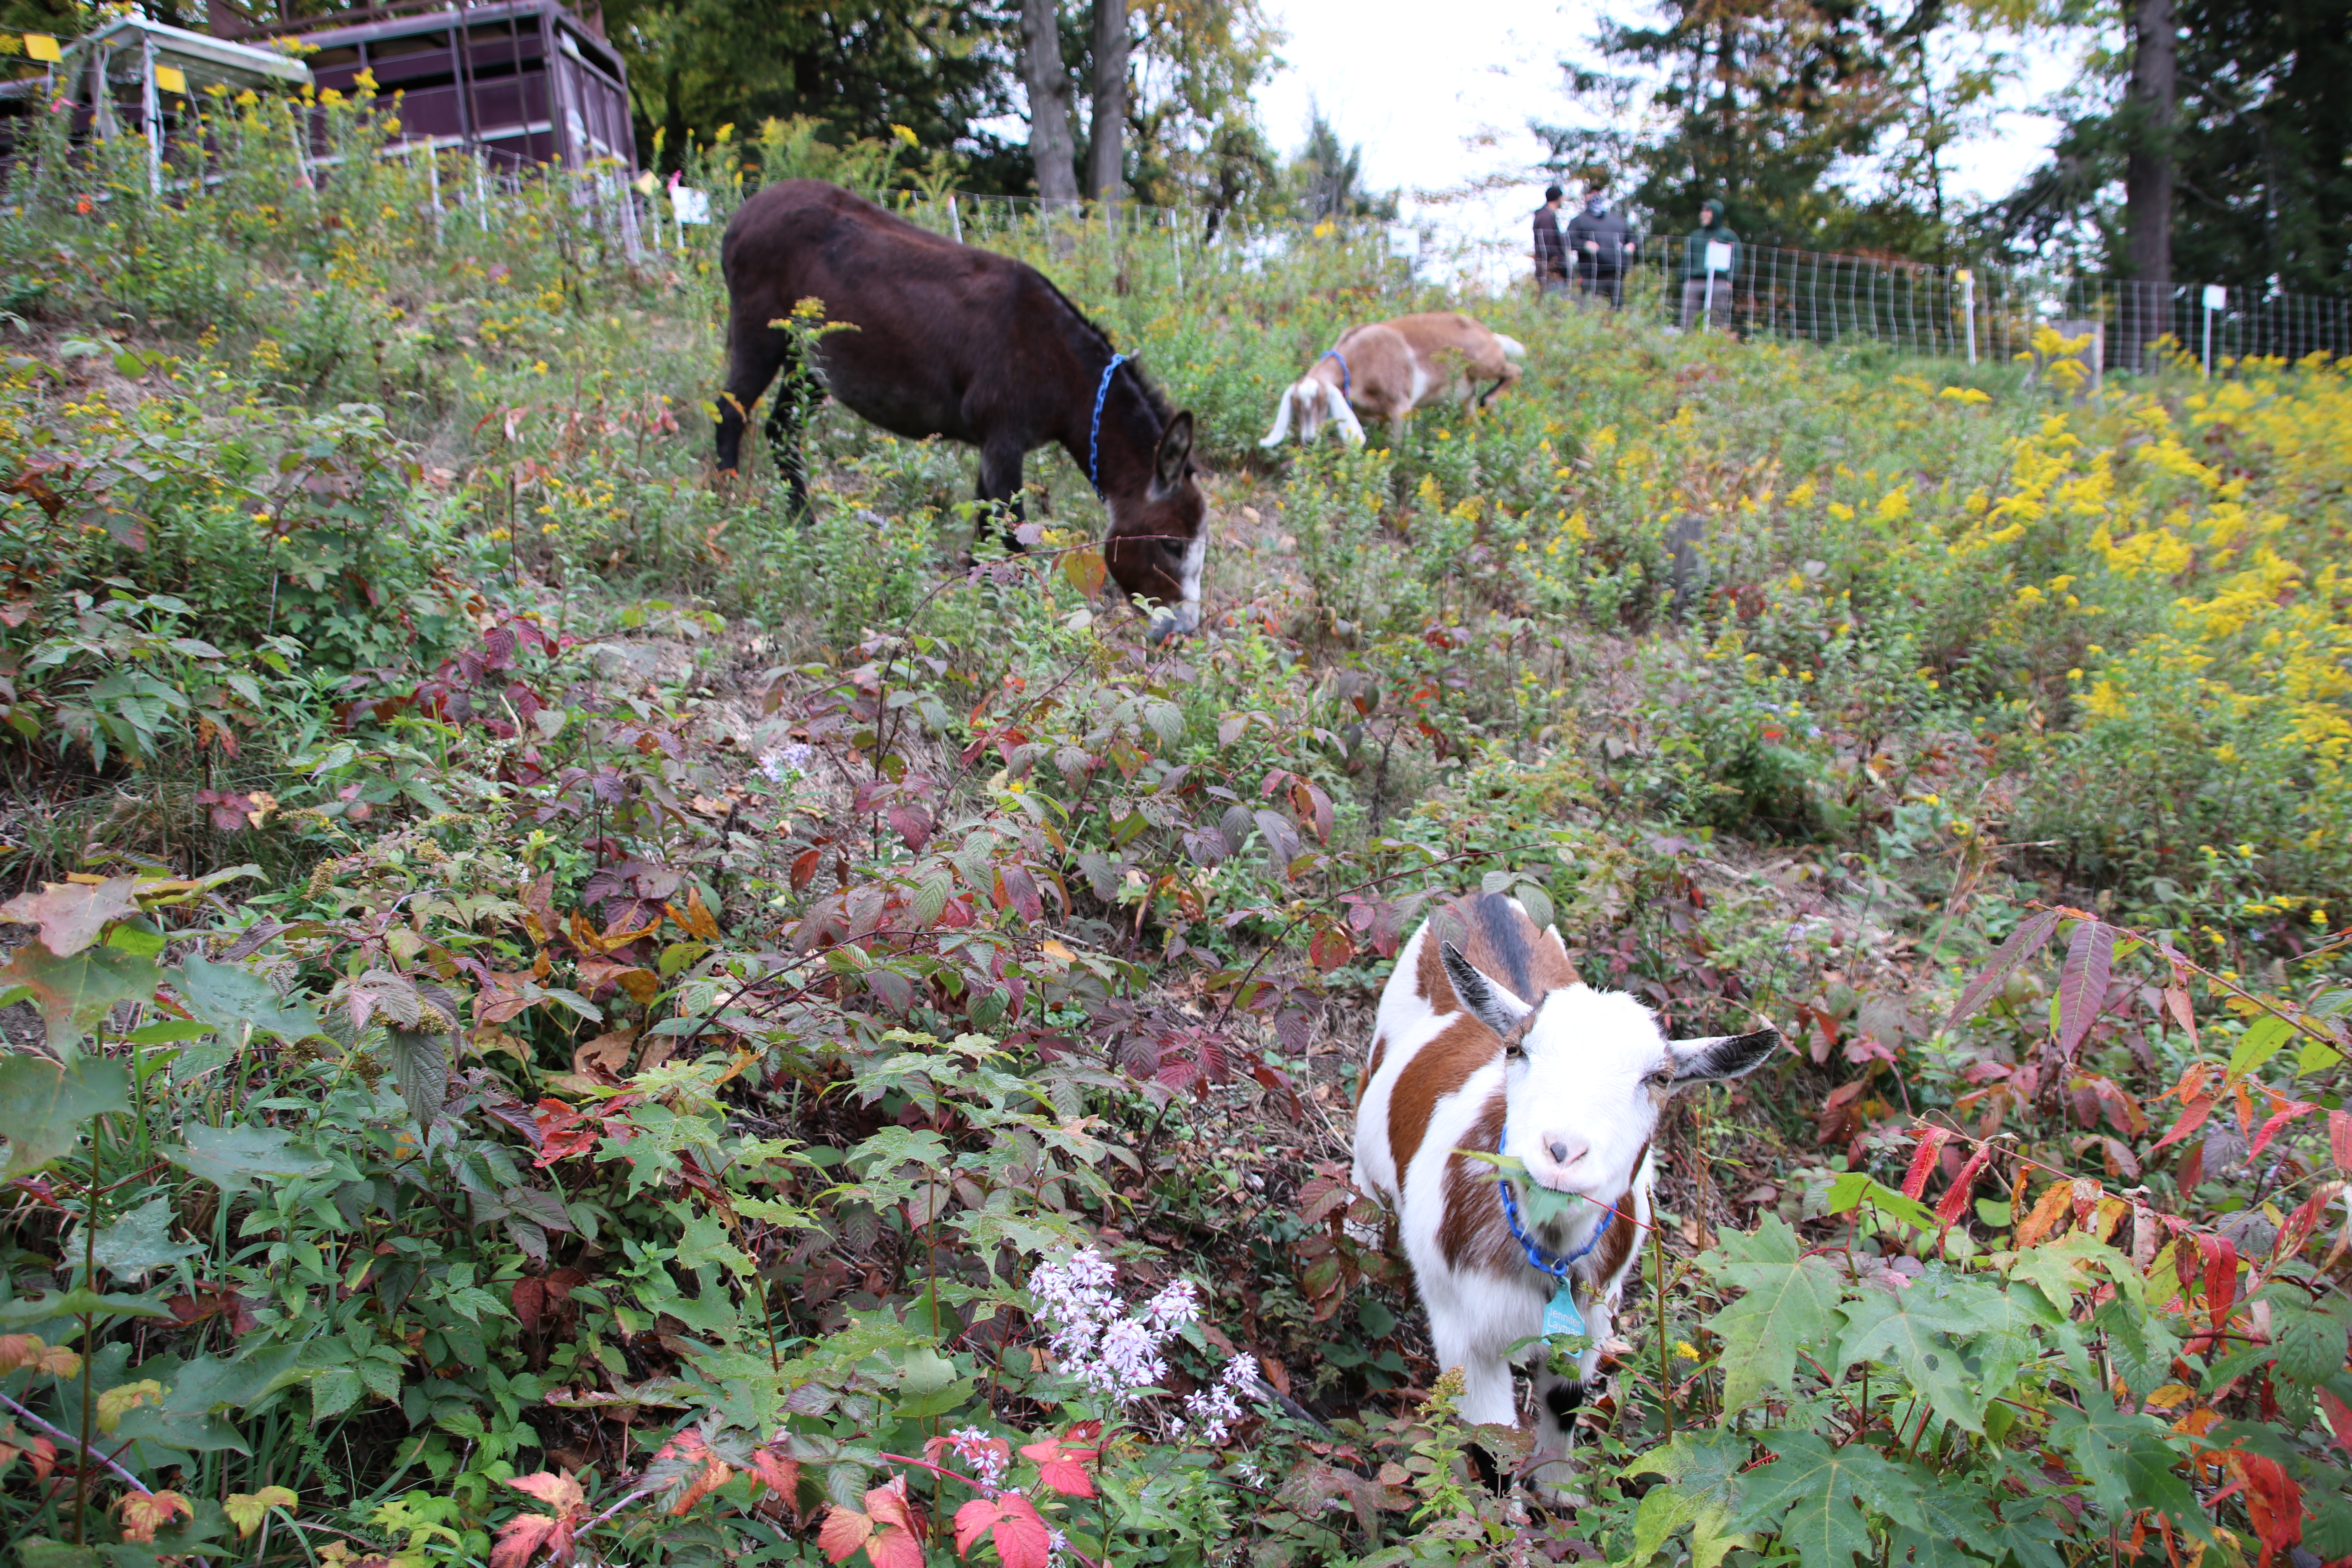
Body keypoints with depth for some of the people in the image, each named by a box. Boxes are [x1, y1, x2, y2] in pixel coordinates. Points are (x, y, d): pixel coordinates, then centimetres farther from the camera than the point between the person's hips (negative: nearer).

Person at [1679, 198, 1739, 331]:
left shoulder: (1728, 235, 11)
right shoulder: (1695, 235, 22)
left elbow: (1737, 260, 4)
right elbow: (1686, 260, 21)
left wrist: (1729, 280, -9)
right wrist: (1685, 281, 9)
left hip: (1719, 283, -3)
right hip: (1695, 282, 3)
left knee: (1716, 322, -9)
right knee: (1688, 323, -7)